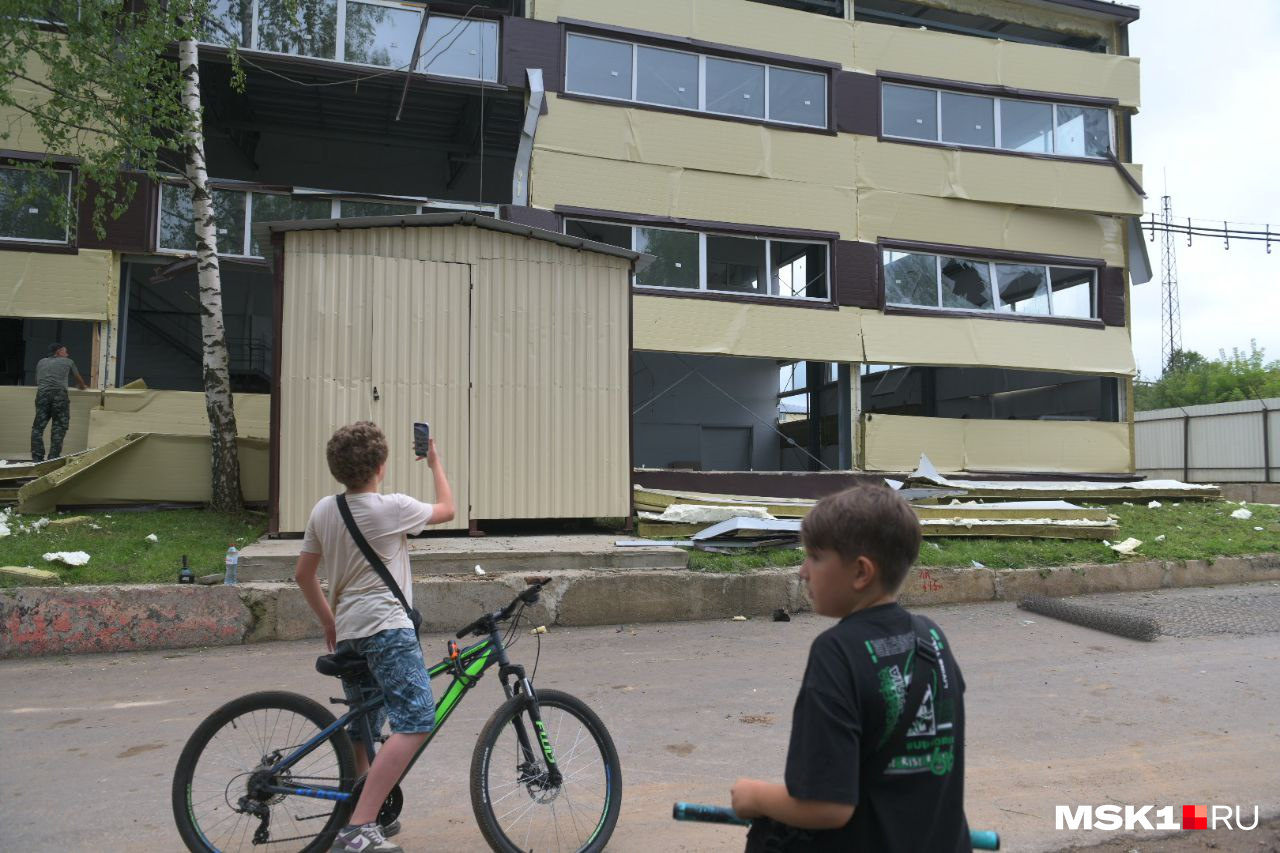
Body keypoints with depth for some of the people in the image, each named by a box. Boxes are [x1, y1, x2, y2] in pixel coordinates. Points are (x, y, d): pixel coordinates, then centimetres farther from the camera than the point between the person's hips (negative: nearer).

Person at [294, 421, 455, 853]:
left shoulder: (323, 510, 7)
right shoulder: (393, 507, -10)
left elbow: (303, 574, 14)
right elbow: (447, 509, 8)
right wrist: (435, 462, 20)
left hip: (347, 634, 8)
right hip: (387, 628, -8)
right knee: (416, 722, -12)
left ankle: (359, 814, 30)